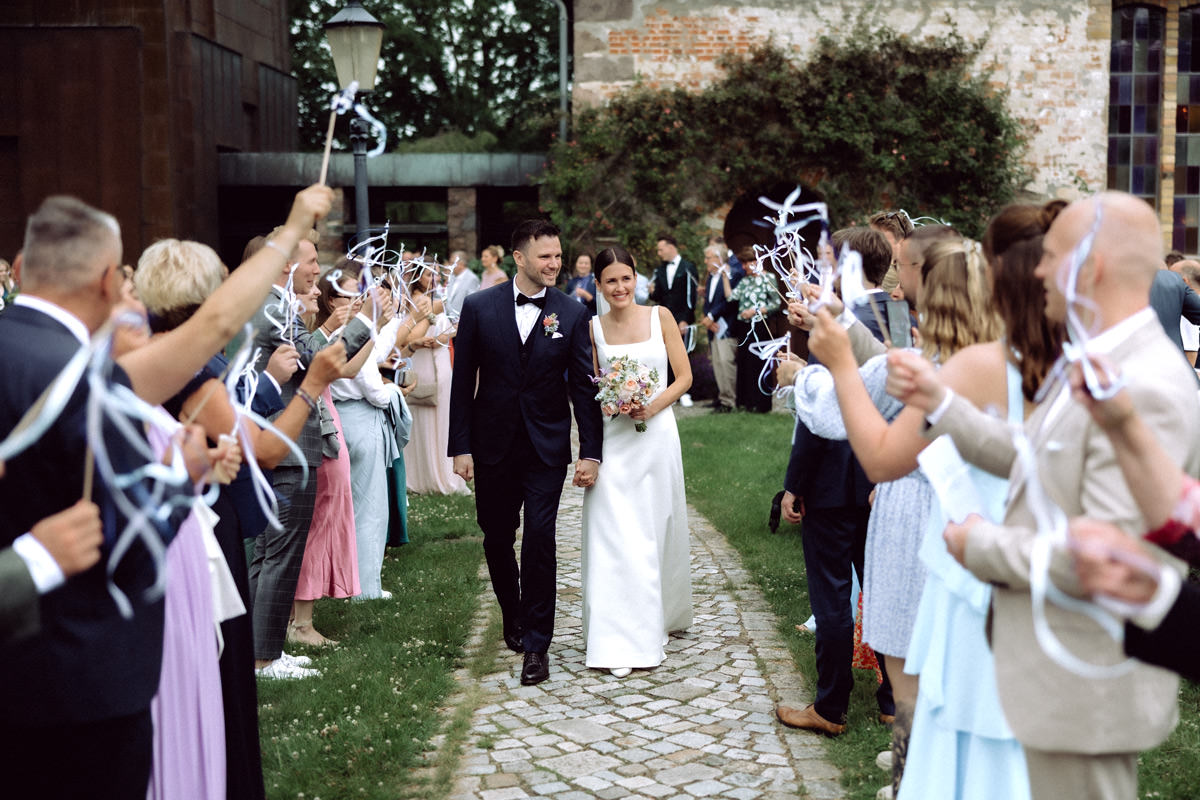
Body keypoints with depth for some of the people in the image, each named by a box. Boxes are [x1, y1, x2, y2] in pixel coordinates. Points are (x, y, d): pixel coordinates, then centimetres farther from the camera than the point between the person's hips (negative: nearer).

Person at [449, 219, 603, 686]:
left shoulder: (572, 314, -2)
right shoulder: (479, 307, -2)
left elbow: (583, 386, 0)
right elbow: (463, 381, 0)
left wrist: (590, 452, -5)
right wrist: (460, 447, -3)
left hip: (546, 449, -1)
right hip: (493, 446, 1)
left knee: (539, 539, -8)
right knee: (496, 540, 13)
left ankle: (536, 644, 2)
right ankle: (514, 617, 37)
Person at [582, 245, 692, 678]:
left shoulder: (660, 317, 2)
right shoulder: (592, 328, 3)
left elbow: (684, 376, 3)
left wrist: (653, 405, -13)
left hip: (656, 434, 0)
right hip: (611, 439, 0)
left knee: (656, 530, 11)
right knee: (613, 536, -6)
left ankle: (661, 615, 33)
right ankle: (620, 641, -3)